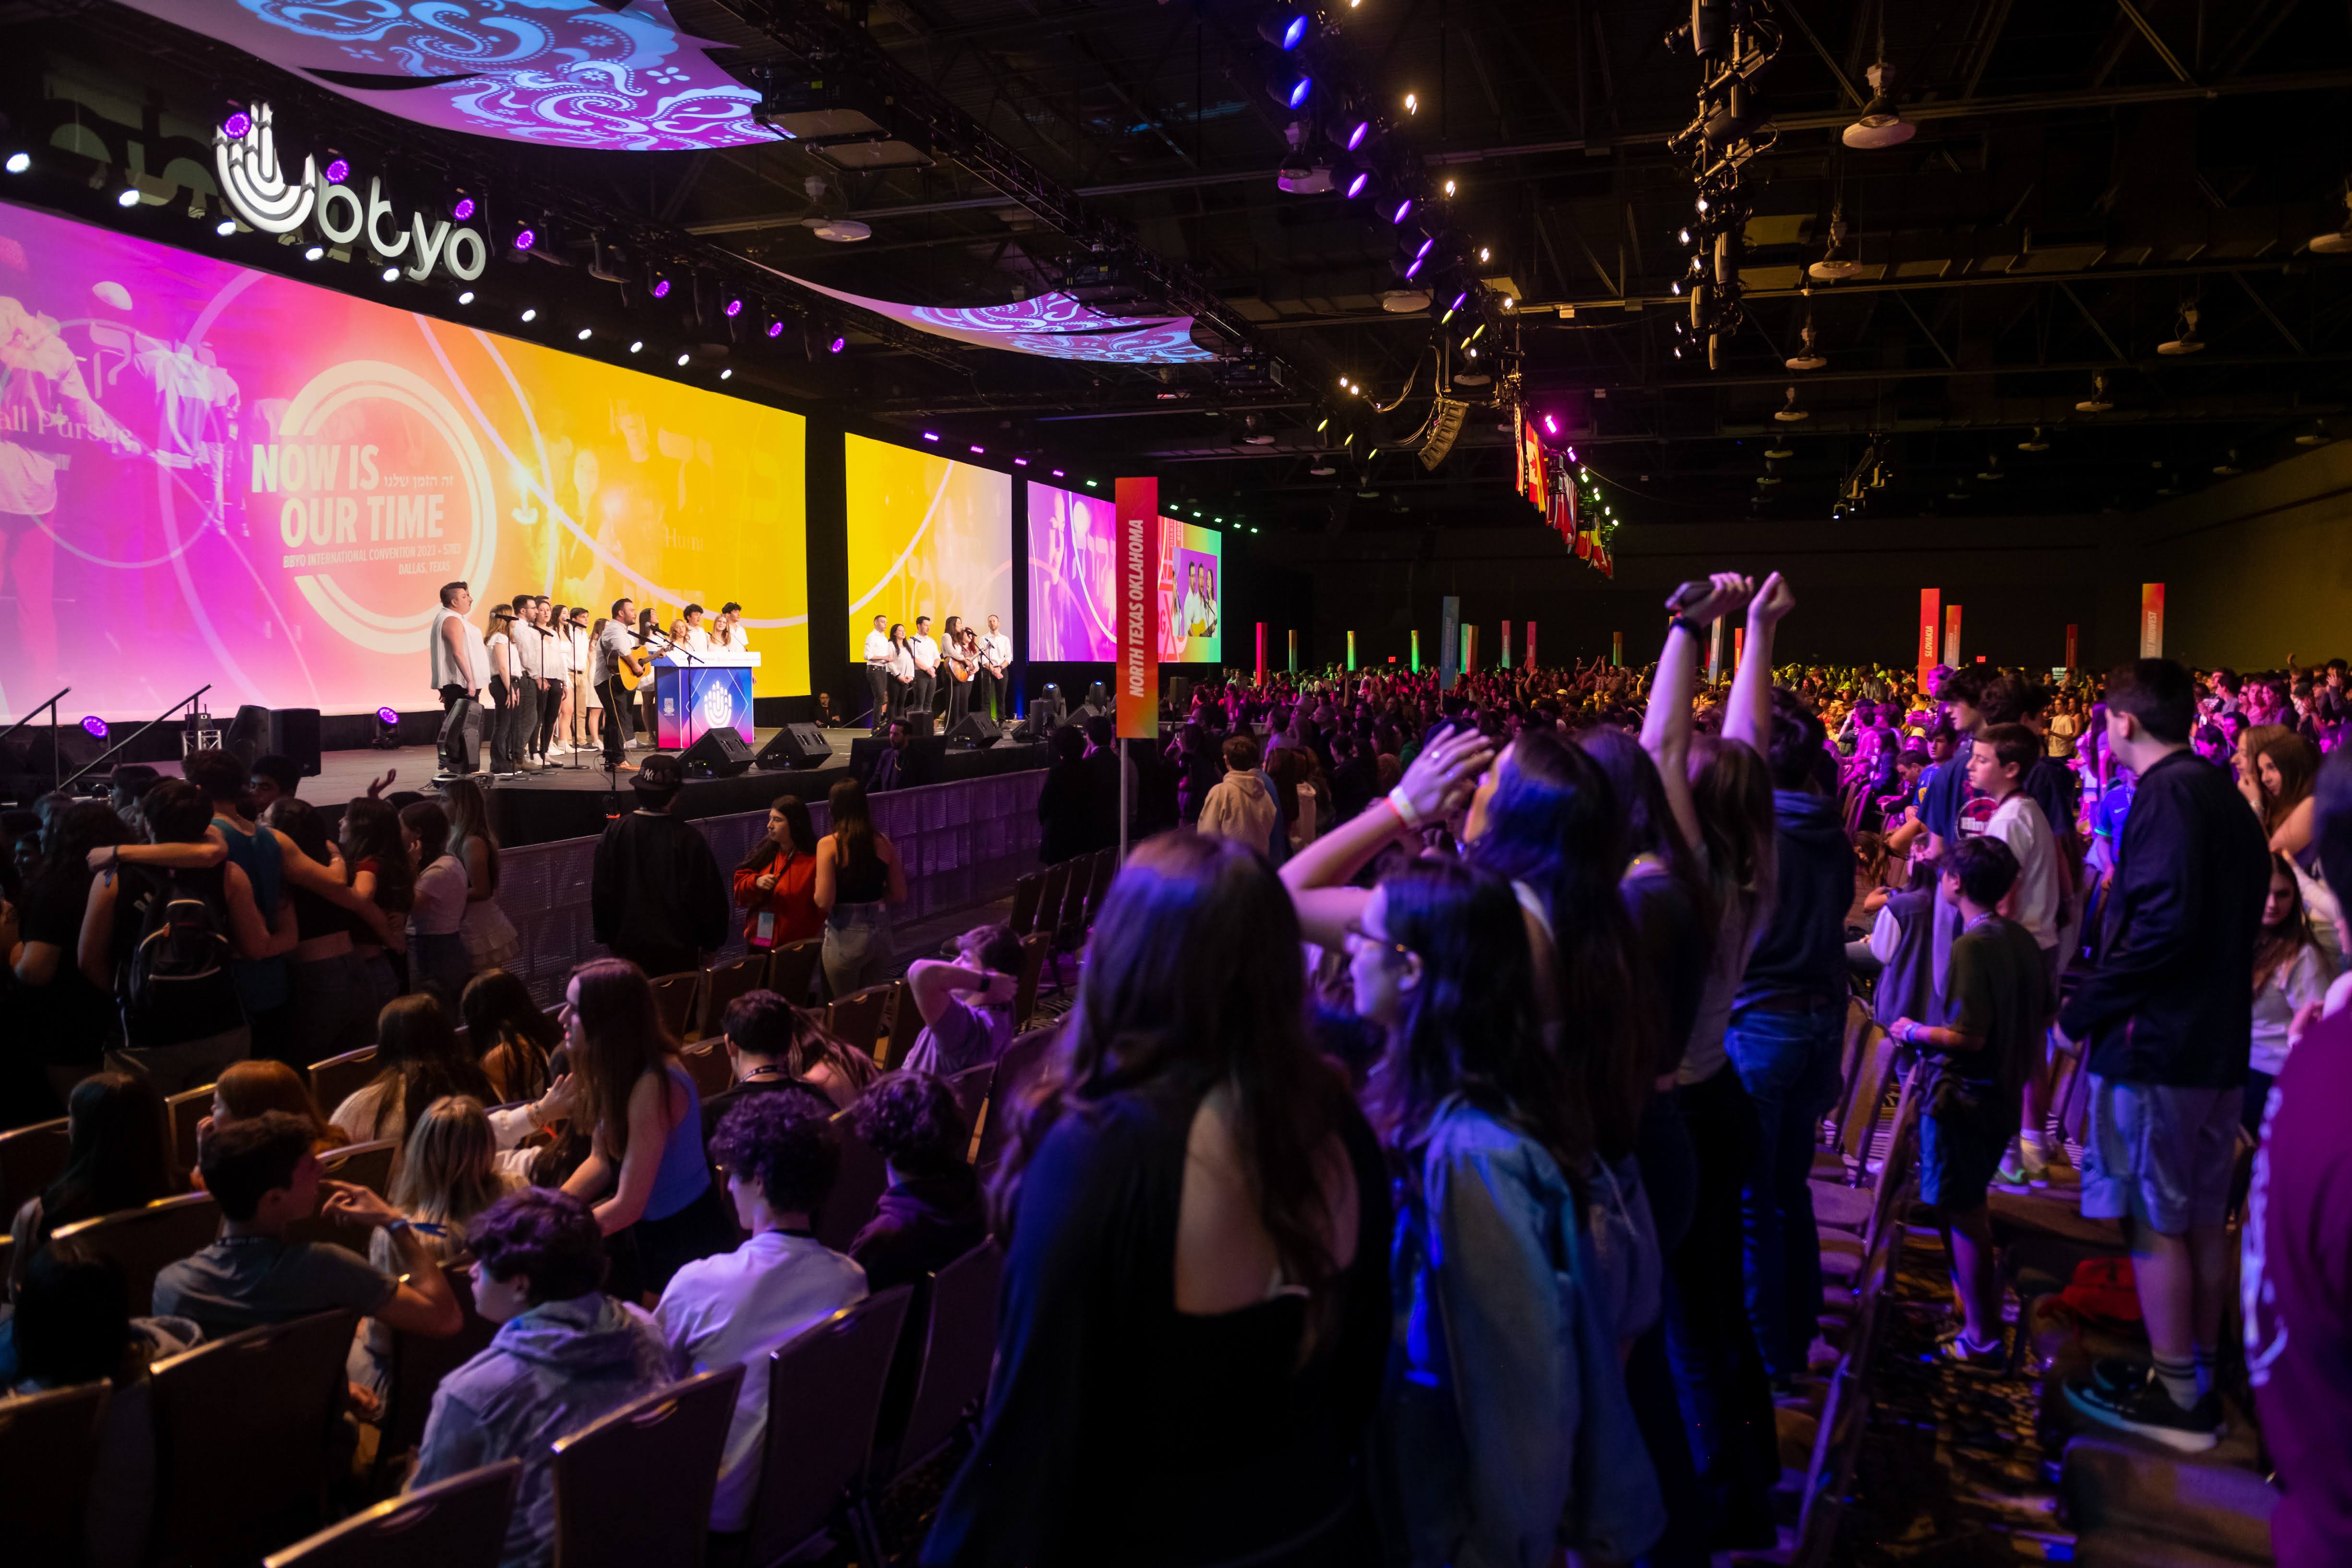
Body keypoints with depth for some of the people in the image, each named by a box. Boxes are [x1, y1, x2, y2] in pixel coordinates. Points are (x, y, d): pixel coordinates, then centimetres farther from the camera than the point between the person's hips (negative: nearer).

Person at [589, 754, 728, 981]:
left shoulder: (615, 833, -6)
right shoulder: (689, 840, -14)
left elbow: (601, 890, 2)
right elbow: (710, 897, -7)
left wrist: (607, 936, 15)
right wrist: (711, 944, 8)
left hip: (629, 947, 2)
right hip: (678, 951, -2)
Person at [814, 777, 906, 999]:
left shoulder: (829, 844, -11)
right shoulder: (883, 842, 1)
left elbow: (824, 901, -16)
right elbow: (900, 895, 6)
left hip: (846, 935, -4)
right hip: (881, 932, 4)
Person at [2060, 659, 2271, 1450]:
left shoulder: (2167, 795, -15)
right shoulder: (2224, 796, 15)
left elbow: (2165, 923, -25)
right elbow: (2241, 916, 19)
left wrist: (2084, 1007, -16)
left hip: (2156, 1037, -10)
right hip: (2217, 1036, 10)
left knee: (2153, 1220, -1)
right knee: (2201, 1216, 15)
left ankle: (2175, 1398, 6)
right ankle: (2200, 1379, 25)